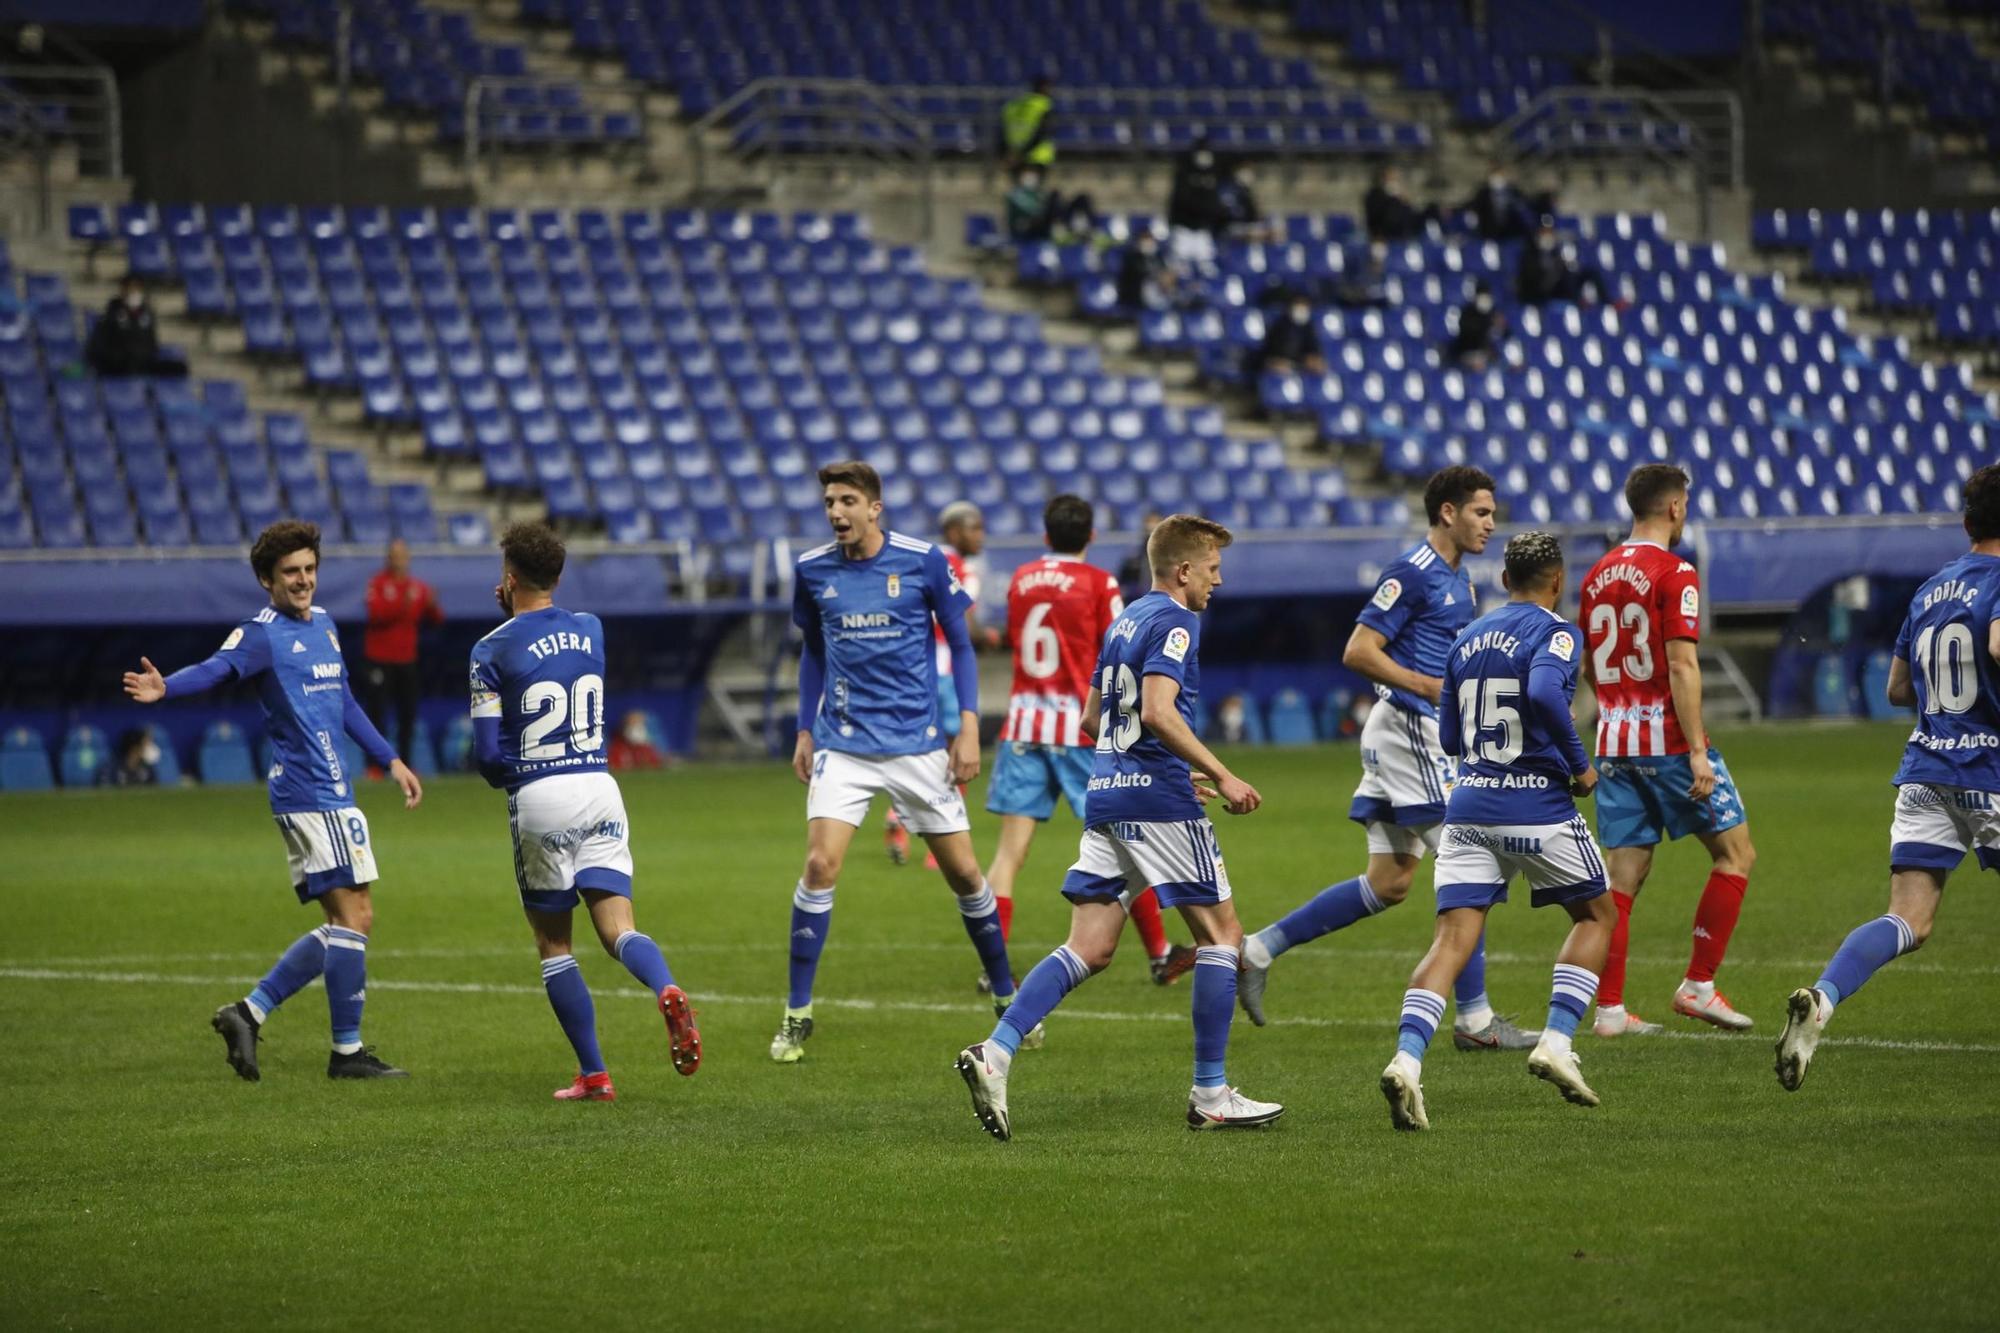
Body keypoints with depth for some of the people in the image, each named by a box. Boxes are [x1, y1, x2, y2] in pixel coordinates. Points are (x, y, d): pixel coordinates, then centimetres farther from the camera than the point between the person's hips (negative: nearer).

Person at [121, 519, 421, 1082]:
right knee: (354, 914, -9)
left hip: (331, 790, 9)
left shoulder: (323, 623, 16)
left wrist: (390, 761, 29)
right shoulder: (262, 633, -10)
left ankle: (249, 1013, 12)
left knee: (344, 922, 11)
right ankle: (347, 1050, -3)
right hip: (310, 794, -9)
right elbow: (215, 669, -29)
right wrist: (165, 688, -49)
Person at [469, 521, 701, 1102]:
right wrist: (516, 612, 25)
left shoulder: (492, 651, -7)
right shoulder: (591, 629, 7)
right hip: (599, 789, 3)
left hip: (539, 798, -3)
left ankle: (593, 1074, 6)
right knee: (617, 927, -2)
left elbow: (488, 753, -8)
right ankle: (668, 993, -35)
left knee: (553, 944, 10)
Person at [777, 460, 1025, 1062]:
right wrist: (805, 730, 13)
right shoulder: (813, 570, 2)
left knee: (964, 873, 3)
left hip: (919, 742, -1)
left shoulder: (922, 560, -6)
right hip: (843, 743, 1)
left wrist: (969, 726, -5)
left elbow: (960, 644, 3)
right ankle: (797, 1016, -6)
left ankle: (1006, 996, 23)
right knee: (820, 865, -15)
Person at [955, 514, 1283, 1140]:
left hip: (1106, 795, 8)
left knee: (1090, 950, 4)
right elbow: (1158, 711, -22)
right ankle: (1210, 1094, 4)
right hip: (1159, 800, -8)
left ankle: (996, 1052, -13)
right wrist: (1222, 777, -18)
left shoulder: (1126, 620, 19)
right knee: (1221, 933, 4)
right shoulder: (1175, 622, -8)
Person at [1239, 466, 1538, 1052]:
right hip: (1409, 729, -10)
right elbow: (1358, 652, -18)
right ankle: (1473, 1019, -3)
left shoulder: (1458, 581, 16)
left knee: (1389, 883, 9)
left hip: (1424, 733, 10)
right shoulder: (1413, 574, -14)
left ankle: (1261, 948, 12)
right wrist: (1432, 687, -22)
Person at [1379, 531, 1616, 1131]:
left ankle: (1406, 1059, -24)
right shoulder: (1556, 633, -5)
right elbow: (1545, 693, -26)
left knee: (1453, 940, -2)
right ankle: (1556, 1042, 3)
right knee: (1596, 914, 17)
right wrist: (1580, 766, -15)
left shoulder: (1466, 639, 14)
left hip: (1468, 806, 5)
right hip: (1539, 807, -5)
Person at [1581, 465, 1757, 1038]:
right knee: (1735, 854, 6)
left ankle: (1609, 1008, 2)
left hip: (1614, 744, 7)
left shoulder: (1598, 576, 11)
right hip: (1668, 741, -7)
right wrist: (1697, 752, -19)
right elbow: (1681, 666, -18)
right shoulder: (1675, 574, -11)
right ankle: (1698, 985, 2)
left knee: (1622, 878, 7)